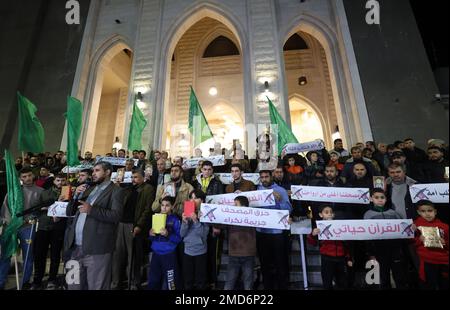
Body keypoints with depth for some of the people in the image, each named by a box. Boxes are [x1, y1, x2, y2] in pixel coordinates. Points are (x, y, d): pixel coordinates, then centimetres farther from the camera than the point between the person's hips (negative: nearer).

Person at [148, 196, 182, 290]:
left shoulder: (175, 220, -8)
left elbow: (179, 238, -12)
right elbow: (152, 239, 13)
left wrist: (168, 234, -26)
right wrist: (151, 234, -8)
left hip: (169, 254, -5)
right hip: (156, 253, 5)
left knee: (170, 282, -1)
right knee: (153, 282, 17)